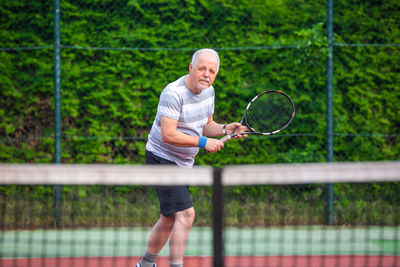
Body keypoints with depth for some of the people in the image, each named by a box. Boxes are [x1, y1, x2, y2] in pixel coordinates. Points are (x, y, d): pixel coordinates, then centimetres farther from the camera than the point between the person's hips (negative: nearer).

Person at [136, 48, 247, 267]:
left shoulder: (208, 91, 3)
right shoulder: (174, 93, -24)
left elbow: (205, 125, 15)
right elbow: (168, 135, -29)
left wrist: (224, 129, -5)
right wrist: (203, 142, -29)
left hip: (184, 163, 9)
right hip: (161, 158, -9)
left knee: (169, 220, 17)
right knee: (185, 214, -20)